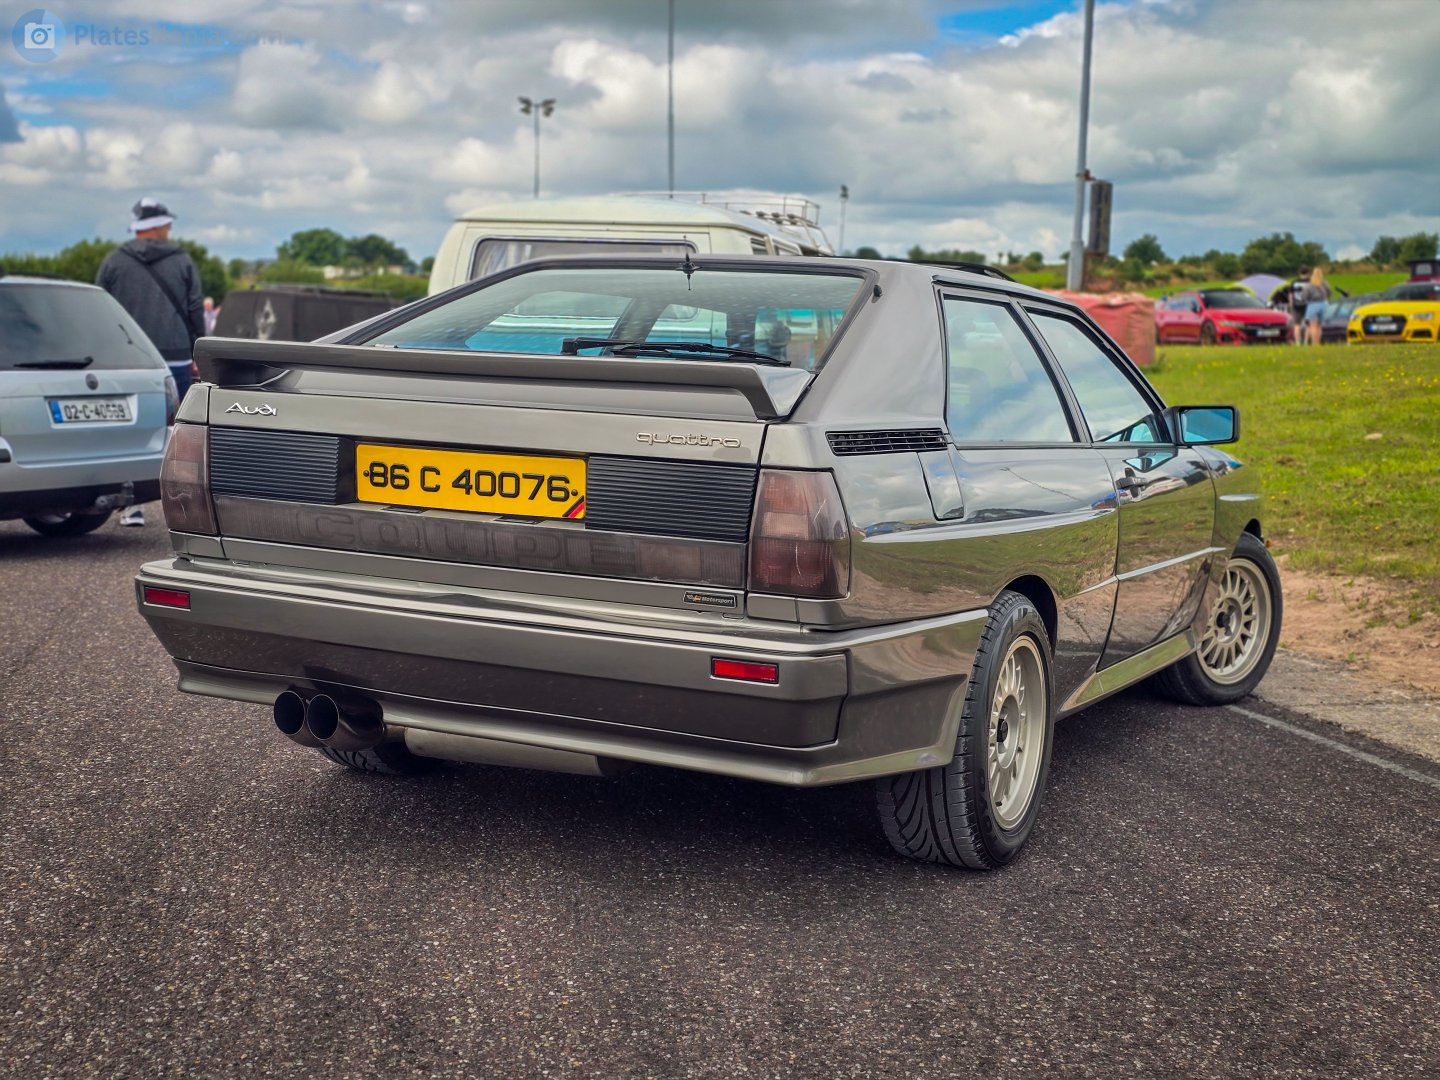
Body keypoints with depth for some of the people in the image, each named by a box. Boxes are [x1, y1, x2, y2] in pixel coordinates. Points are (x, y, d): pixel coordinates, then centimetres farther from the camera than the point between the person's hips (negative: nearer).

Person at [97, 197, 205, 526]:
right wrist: (197, 352, 14)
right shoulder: (182, 262, 5)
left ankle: (133, 506, -1)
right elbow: (196, 312, 5)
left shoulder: (114, 261, 5)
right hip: (174, 358, 0)